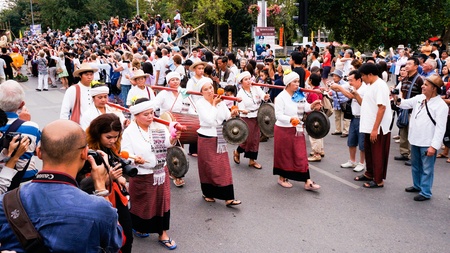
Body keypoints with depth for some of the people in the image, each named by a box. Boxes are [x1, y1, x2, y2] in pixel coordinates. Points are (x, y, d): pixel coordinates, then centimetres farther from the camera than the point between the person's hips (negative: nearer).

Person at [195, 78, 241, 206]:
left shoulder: (220, 101, 6)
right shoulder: (200, 103, -9)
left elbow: (227, 116, 4)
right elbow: (210, 120, -21)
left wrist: (232, 114, -16)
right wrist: (214, 104, -14)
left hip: (220, 139, 5)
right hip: (207, 139, -4)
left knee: (224, 167, 3)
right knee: (208, 167, 4)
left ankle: (228, 197, 7)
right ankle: (207, 193, 22)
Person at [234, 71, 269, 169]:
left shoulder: (256, 88, 0)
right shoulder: (240, 94, -9)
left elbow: (263, 96, -16)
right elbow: (241, 109, -13)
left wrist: (266, 97, -38)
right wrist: (244, 111, -35)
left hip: (257, 117, 4)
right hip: (246, 118, -4)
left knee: (255, 139, 9)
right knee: (247, 140, -2)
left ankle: (252, 160, 22)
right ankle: (237, 152, 28)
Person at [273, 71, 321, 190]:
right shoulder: (281, 97, -13)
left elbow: (305, 107, 2)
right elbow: (278, 115, -19)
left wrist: (312, 106, -19)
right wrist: (291, 119, -34)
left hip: (297, 130, 5)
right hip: (284, 130, -5)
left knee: (301, 156, 4)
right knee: (284, 155, 8)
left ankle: (307, 181, 4)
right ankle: (282, 178, 26)